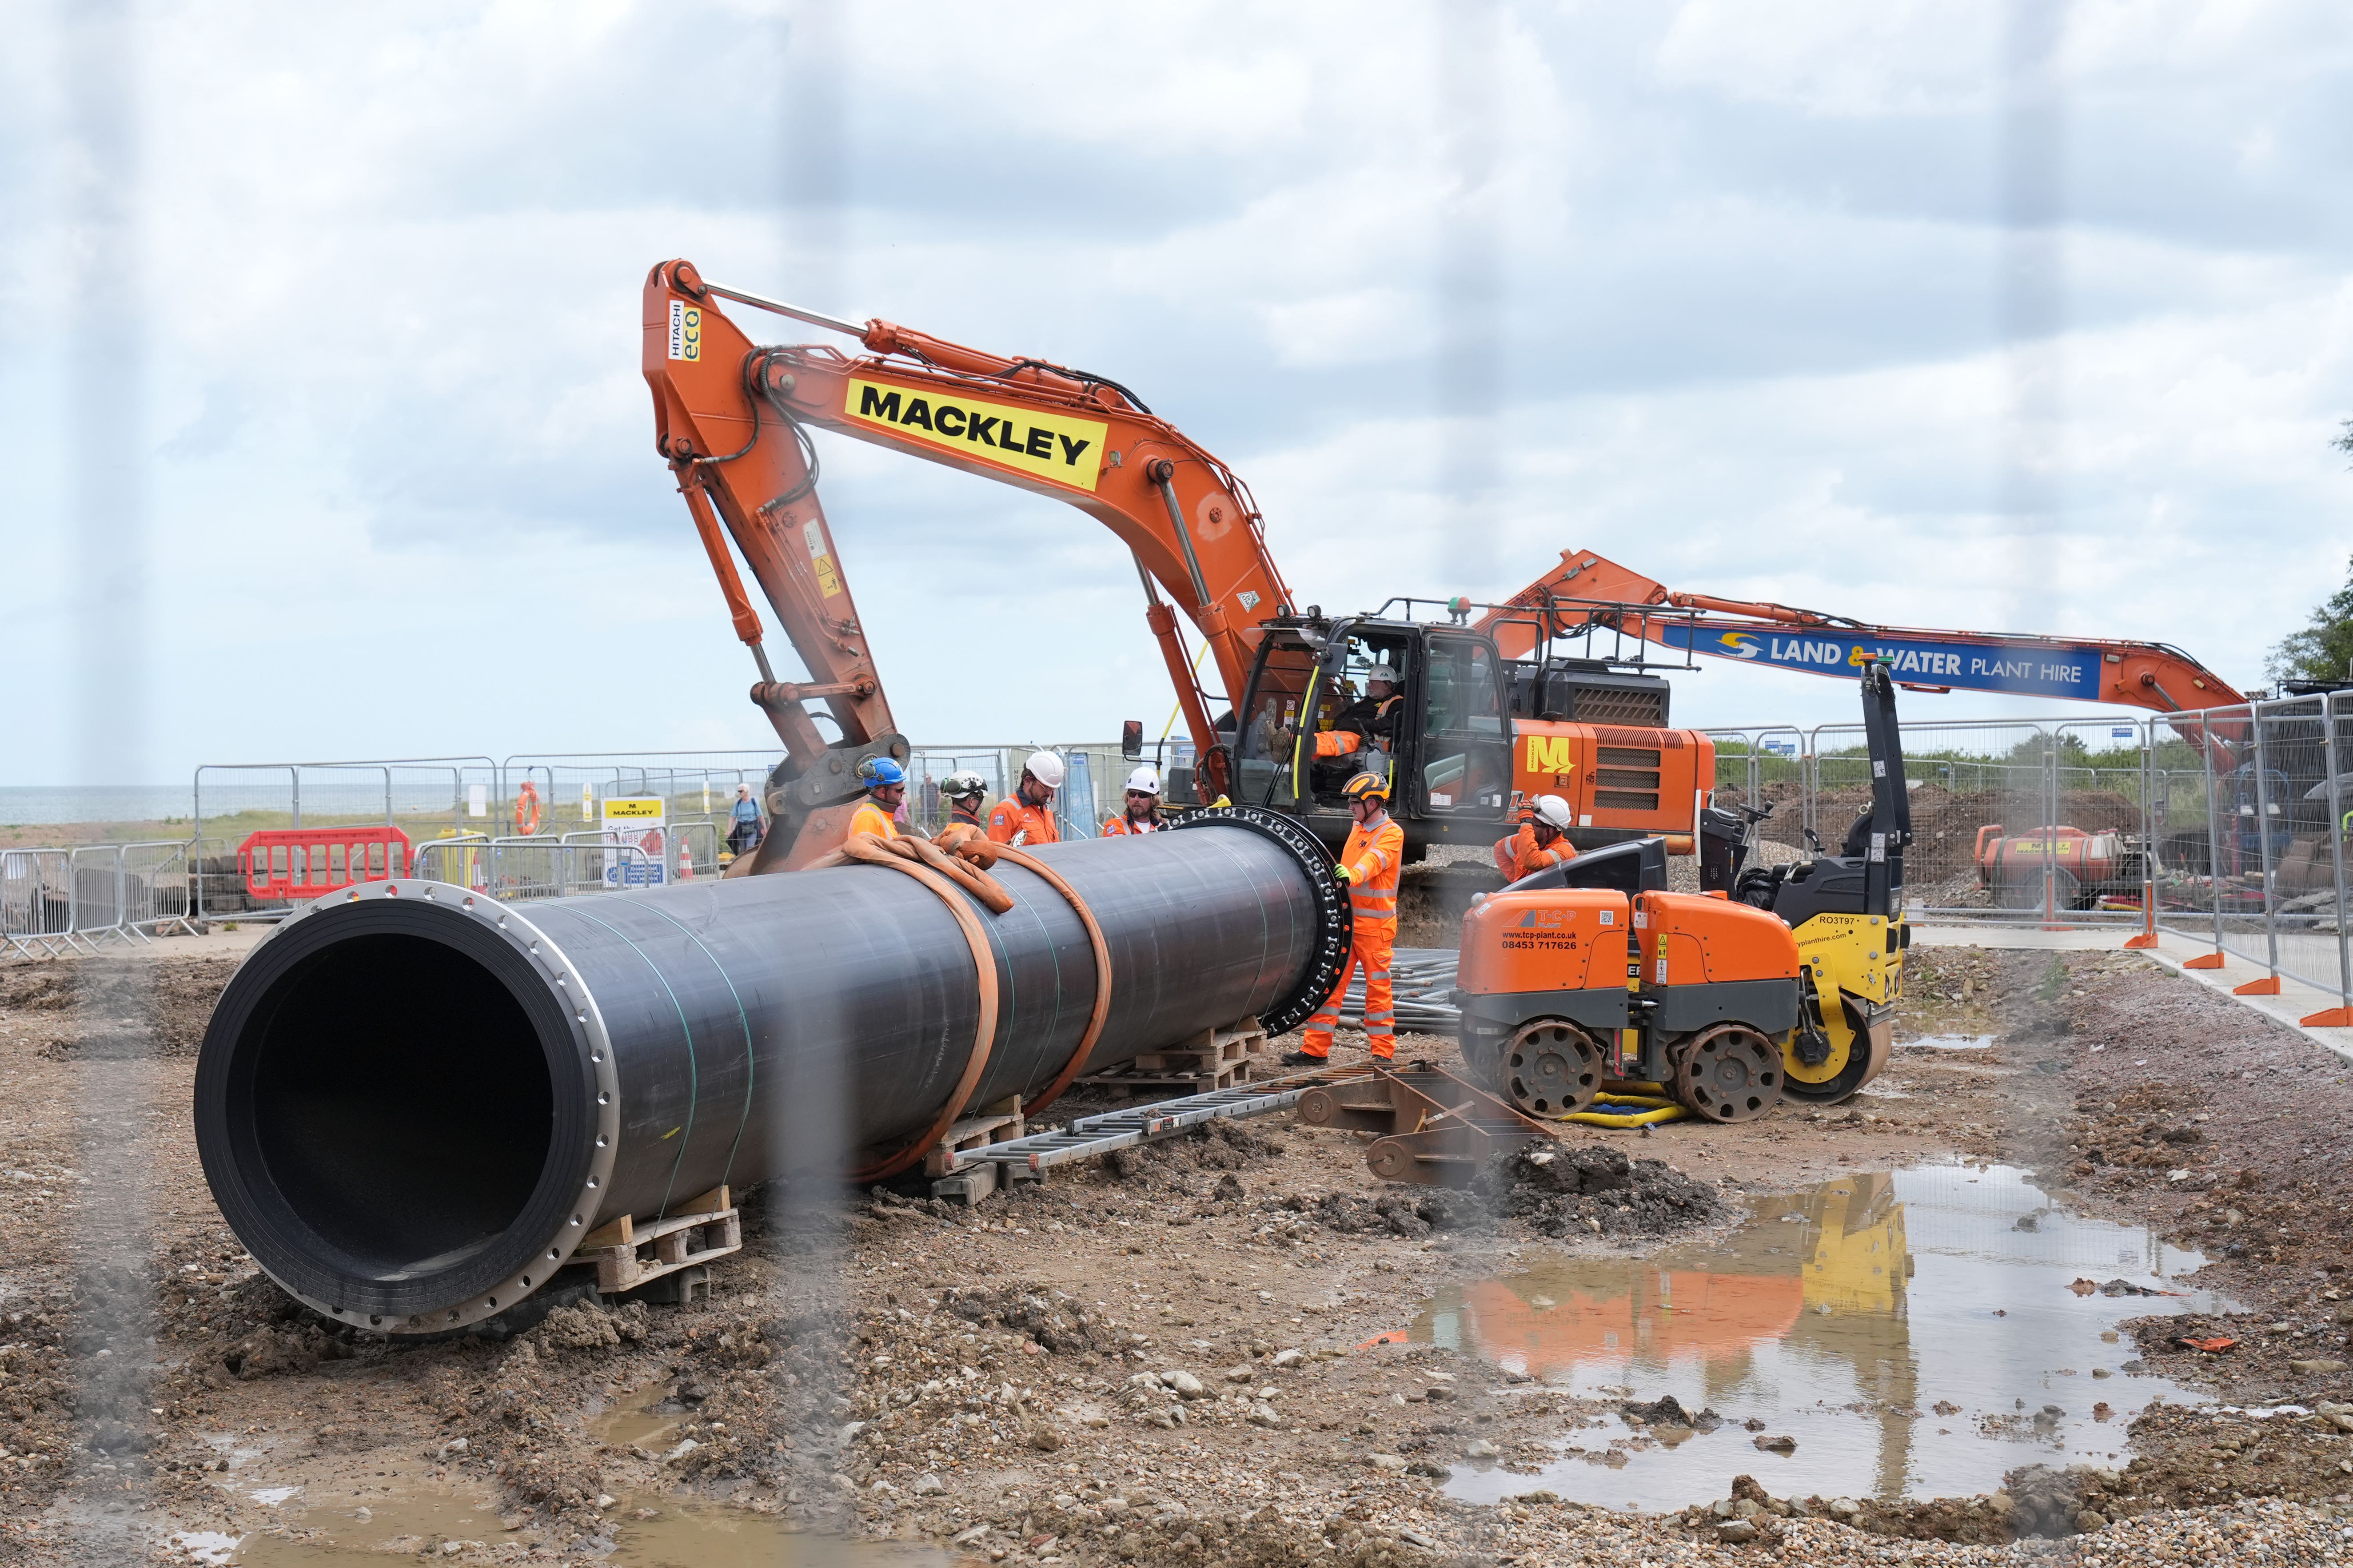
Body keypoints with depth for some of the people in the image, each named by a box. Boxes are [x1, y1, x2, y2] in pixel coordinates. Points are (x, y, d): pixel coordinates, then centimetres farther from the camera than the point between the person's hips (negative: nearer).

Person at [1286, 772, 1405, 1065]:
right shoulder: (1358, 827, 15)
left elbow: (1374, 861, -27)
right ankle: (1316, 1048, 6)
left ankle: (1383, 1052, 9)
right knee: (1330, 982, 3)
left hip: (1375, 923, -7)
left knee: (1378, 987, 0)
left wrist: (1350, 876, -44)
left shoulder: (1391, 834, -9)